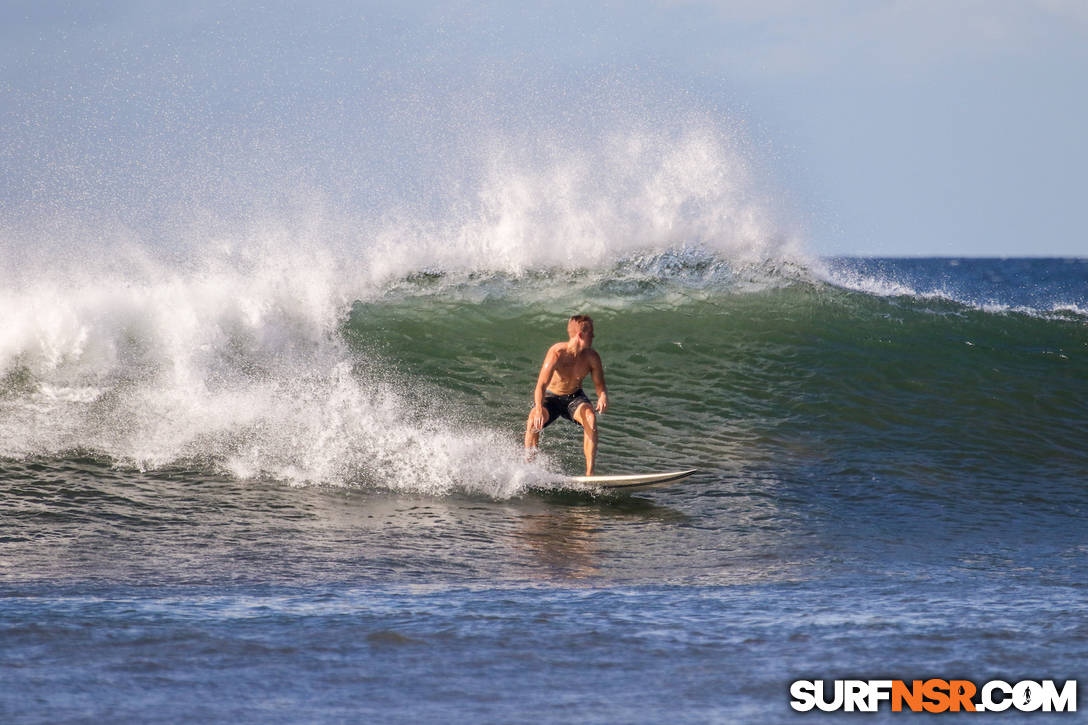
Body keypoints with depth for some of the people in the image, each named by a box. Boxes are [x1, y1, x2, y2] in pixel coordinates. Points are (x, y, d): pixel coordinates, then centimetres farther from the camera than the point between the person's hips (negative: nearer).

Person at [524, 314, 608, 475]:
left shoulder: (591, 357, -14)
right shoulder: (557, 353, -27)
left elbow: (600, 386, -8)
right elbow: (541, 385, -34)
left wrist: (603, 397, -34)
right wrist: (539, 410, -51)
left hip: (574, 397, 2)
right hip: (550, 396, -2)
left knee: (590, 417, -30)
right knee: (533, 422, -32)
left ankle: (590, 473, -31)